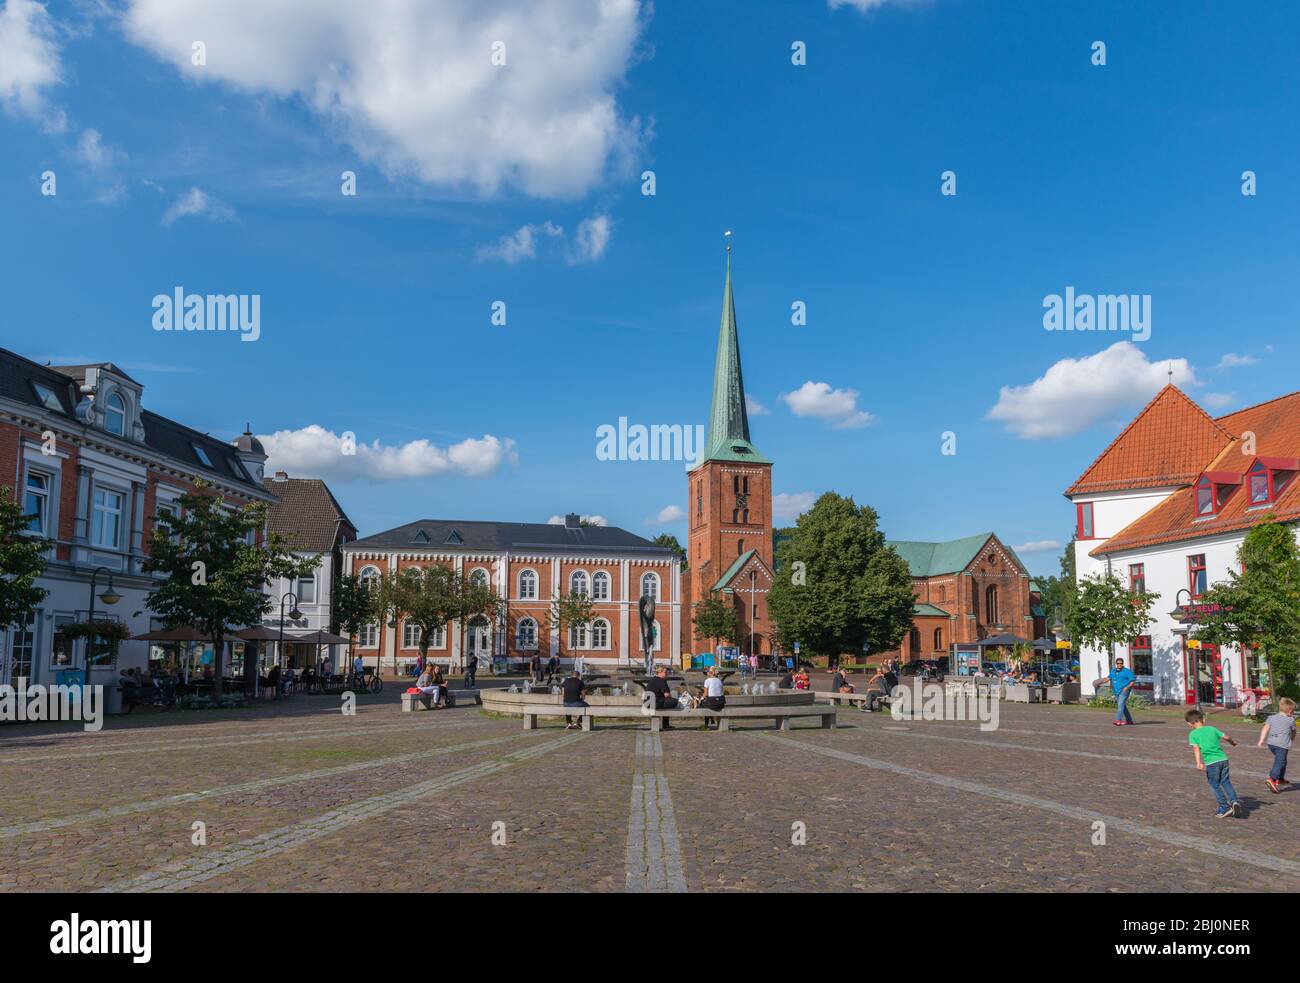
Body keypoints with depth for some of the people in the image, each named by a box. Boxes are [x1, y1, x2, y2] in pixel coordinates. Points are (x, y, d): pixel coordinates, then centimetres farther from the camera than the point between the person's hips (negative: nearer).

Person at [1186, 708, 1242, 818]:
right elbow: (1226, 737, 20)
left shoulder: (1193, 734, -1)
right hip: (1223, 758, 4)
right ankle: (1233, 800, 2)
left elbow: (1196, 748, -14)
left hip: (1211, 762, -4)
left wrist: (1198, 763, -23)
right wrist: (1233, 742, 42)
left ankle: (1225, 807, 10)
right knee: (1226, 782, 19)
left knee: (1215, 785, 10)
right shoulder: (1212, 729, 11)